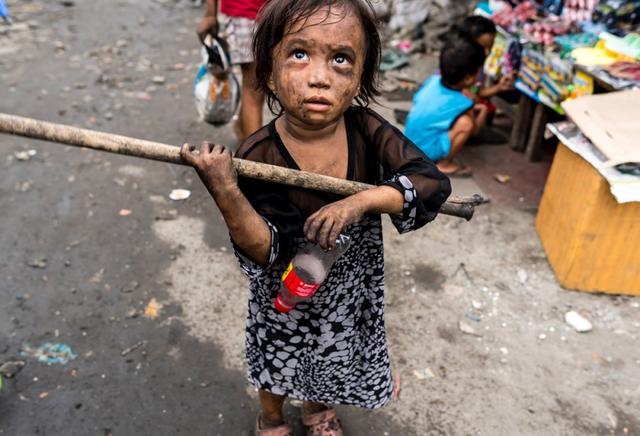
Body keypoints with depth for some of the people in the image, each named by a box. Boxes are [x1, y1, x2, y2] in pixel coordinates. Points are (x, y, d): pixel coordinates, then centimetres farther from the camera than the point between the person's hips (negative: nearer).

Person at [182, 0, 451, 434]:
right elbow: (265, 255, -26)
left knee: (333, 358, 28)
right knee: (279, 364, 25)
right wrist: (228, 195, -43)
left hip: (352, 289, 3)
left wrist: (362, 201, -36)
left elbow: (433, 182, -22)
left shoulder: (367, 130, -19)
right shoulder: (257, 157, -27)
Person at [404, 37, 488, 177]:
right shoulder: (462, 104, -23)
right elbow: (473, 129, -5)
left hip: (411, 141, 8)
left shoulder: (434, 79, -8)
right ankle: (444, 165, -4)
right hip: (425, 151, -8)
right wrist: (481, 112, 15)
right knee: (465, 123, -22)